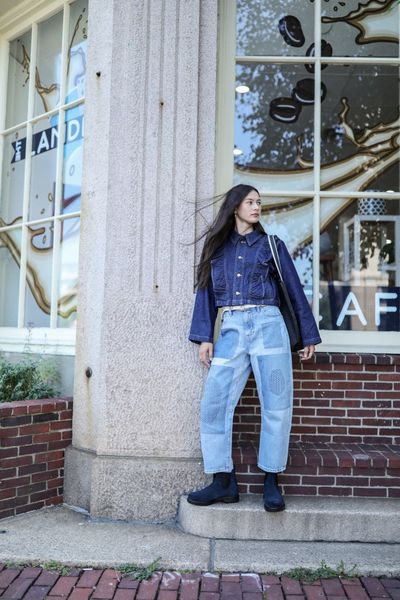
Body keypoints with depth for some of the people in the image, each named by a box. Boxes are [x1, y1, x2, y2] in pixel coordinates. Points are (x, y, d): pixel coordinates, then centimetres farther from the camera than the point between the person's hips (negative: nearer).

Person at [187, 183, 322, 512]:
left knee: (276, 406, -3)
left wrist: (309, 335, 11)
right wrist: (204, 337, 0)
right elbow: (206, 291, 11)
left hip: (268, 325, -1)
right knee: (214, 405, -6)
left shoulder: (272, 245, 12)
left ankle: (271, 482, 9)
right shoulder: (217, 247, 15)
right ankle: (224, 482, 4)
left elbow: (295, 290, 13)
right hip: (231, 328, 1)